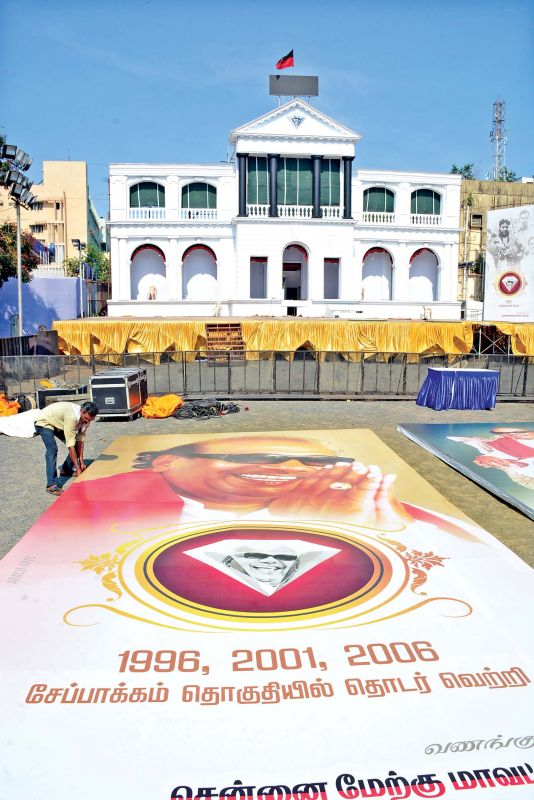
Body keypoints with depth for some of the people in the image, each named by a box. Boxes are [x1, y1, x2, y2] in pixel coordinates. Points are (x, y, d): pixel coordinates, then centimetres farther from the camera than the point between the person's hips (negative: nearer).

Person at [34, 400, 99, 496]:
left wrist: (81, 461, -13)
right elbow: (70, 445, -37)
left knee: (77, 444, 2)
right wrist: (78, 468, -33)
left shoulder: (85, 417, -16)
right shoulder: (72, 416, -40)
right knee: (52, 449, -27)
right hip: (44, 422, -8)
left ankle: (65, 470, 26)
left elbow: (80, 440, -10)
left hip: (57, 424, 8)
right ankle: (51, 485, -27)